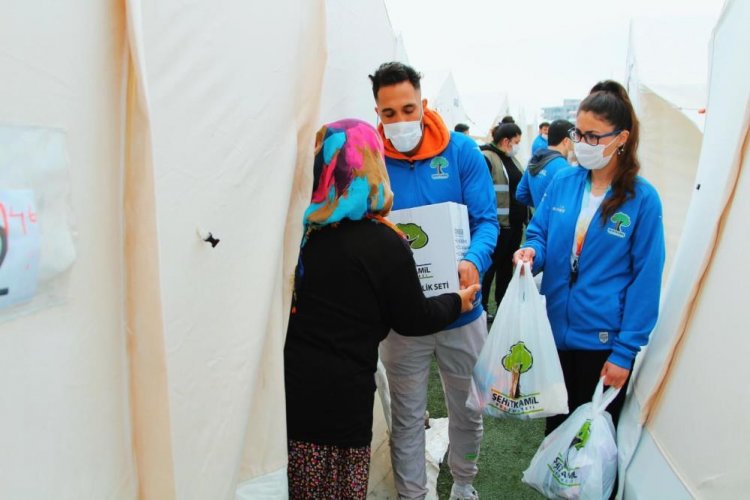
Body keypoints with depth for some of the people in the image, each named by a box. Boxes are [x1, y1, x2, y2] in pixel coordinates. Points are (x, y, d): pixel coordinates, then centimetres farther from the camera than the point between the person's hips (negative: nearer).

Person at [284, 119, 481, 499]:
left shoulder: (301, 229, -1)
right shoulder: (385, 244, -14)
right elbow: (413, 319, -3)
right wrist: (457, 302, 16)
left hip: (289, 381, 5)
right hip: (340, 393, -5)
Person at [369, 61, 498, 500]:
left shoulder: (462, 151, -8)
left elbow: (486, 220, -10)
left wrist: (473, 261, -30)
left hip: (462, 311, 1)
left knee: (468, 410, 20)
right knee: (408, 416, 13)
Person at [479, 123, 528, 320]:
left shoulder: (511, 158, 15)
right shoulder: (486, 158, -14)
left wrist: (526, 217, 19)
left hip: (515, 224, 9)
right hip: (496, 225, -8)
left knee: (507, 266, 17)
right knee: (490, 267, 2)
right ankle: (481, 309, 14)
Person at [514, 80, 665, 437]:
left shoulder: (642, 199, -11)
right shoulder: (563, 182, -1)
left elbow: (645, 280, -10)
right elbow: (539, 235, 8)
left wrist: (624, 352, -12)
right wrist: (531, 253, -17)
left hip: (603, 342, -3)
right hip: (555, 331, 4)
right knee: (555, 428, 21)